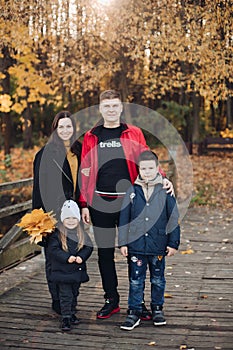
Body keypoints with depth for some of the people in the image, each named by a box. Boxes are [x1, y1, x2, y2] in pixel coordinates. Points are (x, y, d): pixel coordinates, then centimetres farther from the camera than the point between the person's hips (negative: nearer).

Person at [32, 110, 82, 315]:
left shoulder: (79, 151, 11)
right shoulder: (46, 153, -5)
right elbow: (39, 184, -6)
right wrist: (38, 212, -11)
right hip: (53, 211, -5)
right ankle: (57, 300, 10)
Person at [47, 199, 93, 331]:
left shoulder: (82, 234, 2)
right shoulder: (57, 234, -10)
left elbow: (89, 247, 1)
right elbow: (53, 250, -16)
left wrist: (81, 257, -17)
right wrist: (67, 257, -25)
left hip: (78, 270, 4)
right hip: (62, 271, -4)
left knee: (74, 293, 18)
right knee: (65, 295, -2)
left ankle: (72, 313, 33)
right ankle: (66, 317, 6)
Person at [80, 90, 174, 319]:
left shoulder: (134, 133, 6)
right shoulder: (91, 137, 8)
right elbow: (85, 172, 9)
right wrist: (84, 204, 4)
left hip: (129, 201, -1)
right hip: (100, 203, 1)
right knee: (105, 252, 8)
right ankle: (111, 300, 22)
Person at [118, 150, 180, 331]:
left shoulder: (165, 191, -3)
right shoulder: (132, 191, 0)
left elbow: (173, 218, 1)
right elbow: (124, 219, 4)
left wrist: (173, 243, 0)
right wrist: (123, 242, 1)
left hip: (158, 245, 0)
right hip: (136, 245, 0)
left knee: (158, 280, 14)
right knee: (135, 281, 6)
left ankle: (157, 308, 32)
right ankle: (134, 312, 17)